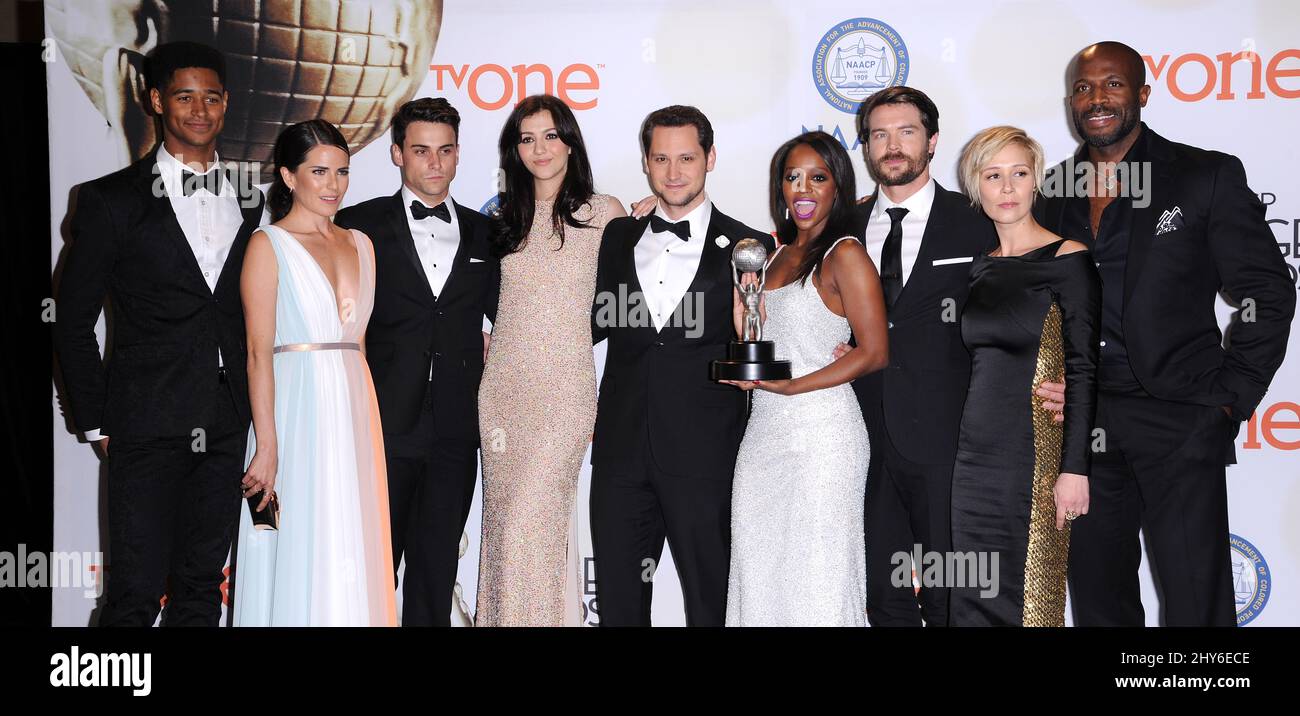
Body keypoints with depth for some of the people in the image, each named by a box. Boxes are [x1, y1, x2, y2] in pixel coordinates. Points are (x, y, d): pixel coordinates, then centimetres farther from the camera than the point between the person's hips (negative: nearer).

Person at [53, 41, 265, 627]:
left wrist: (254, 411, 9)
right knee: (136, 594, -2)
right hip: (147, 428, -4)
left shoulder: (249, 204, 11)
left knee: (201, 588, 12)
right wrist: (96, 423, -2)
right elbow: (74, 324, 0)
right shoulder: (112, 201, -2)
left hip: (226, 431, 4)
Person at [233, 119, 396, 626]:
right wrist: (266, 446, -16)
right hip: (297, 409, -5)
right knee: (299, 558, -1)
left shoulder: (360, 244, 14)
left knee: (352, 557, 8)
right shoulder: (268, 244, -3)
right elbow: (259, 352, -9)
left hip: (356, 408, 5)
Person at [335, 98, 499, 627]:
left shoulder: (485, 233, 11)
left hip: (456, 430, 3)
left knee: (437, 564, 10)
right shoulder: (360, 225, 1)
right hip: (384, 424, -3)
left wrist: (492, 345, 1)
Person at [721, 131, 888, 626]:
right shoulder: (776, 255, 14)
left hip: (821, 432, -7)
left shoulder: (844, 254, -8)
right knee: (759, 576, 10)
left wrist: (789, 386, -17)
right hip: (764, 432, 7)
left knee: (817, 580, 0)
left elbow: (874, 352, -13)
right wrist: (743, 312, 0)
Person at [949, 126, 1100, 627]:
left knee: (1028, 592, 1)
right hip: (975, 454, 6)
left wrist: (1074, 469, -15)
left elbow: (1083, 372, -10)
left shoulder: (1068, 259, -6)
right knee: (975, 599, 9)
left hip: (1035, 454, -5)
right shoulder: (980, 267, 11)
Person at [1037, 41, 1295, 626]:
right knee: (1098, 598, 13)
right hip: (1081, 420, 4)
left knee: (1197, 602, -1)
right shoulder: (1052, 192, 10)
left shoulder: (1208, 176, -2)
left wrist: (1231, 397, -7)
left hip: (1179, 422, -4)